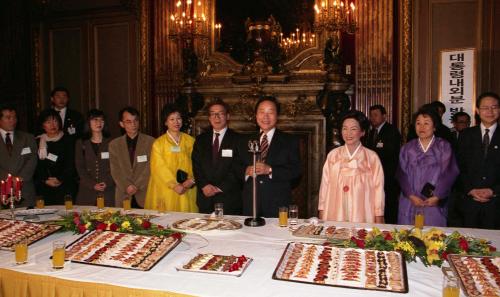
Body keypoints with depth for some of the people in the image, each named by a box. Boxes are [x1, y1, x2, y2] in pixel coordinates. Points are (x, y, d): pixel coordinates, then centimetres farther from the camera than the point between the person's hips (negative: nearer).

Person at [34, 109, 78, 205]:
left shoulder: (67, 141, 7)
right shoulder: (38, 142, 12)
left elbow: (70, 165, 1)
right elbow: (36, 166, 5)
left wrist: (60, 179, -9)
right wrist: (46, 180, -7)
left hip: (64, 186, -1)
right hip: (44, 187, 2)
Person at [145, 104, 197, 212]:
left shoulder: (190, 141, 8)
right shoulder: (158, 143, 1)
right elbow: (159, 168, -6)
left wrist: (191, 180, -12)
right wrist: (175, 185, -16)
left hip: (187, 192, 2)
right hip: (166, 191, -2)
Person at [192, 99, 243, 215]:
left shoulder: (237, 139, -2)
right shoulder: (201, 139, 12)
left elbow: (238, 169, -7)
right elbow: (196, 166, 7)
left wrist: (219, 188, -11)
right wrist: (204, 185, -8)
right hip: (205, 198, 3)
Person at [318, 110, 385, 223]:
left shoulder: (372, 157, -1)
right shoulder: (333, 155, 4)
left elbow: (378, 189, 1)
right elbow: (325, 185, 6)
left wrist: (379, 220, 0)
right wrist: (321, 214, 5)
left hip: (362, 218, -1)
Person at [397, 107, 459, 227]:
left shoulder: (444, 147, 3)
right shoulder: (407, 148, 8)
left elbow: (449, 173, -4)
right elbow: (402, 174, 1)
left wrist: (437, 196, -12)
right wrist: (411, 195, -10)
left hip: (435, 204, -1)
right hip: (410, 203, 2)